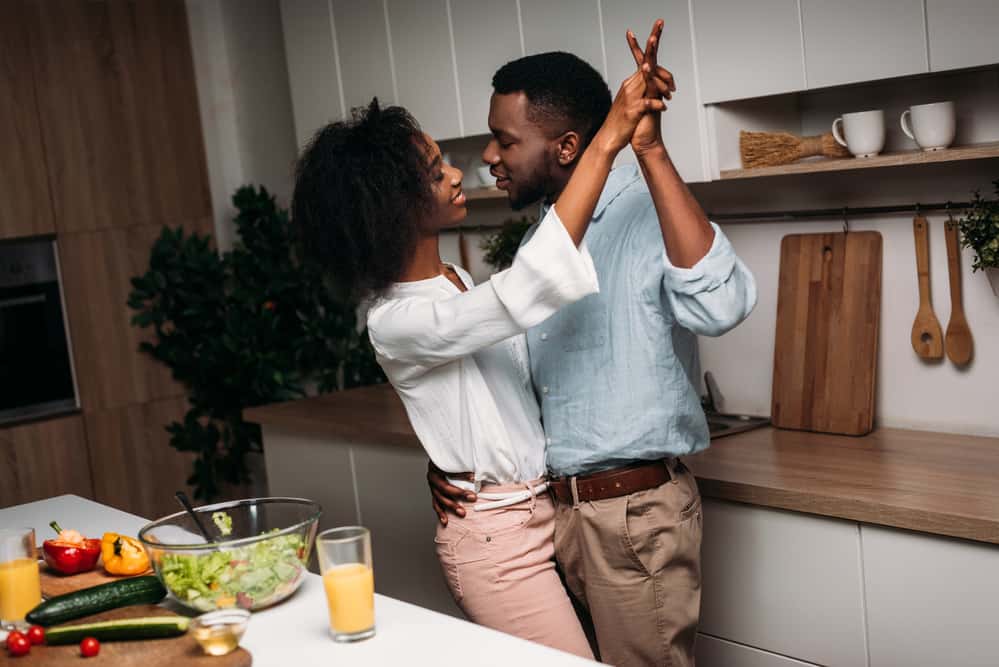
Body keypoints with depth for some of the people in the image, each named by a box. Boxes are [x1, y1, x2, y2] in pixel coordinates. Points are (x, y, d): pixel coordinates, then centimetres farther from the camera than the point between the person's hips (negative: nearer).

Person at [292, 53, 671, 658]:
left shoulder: (462, 285, 9)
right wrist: (605, 143, -31)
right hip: (496, 537, -8)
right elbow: (530, 290, -32)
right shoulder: (395, 322, -19)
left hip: (547, 511, 8)